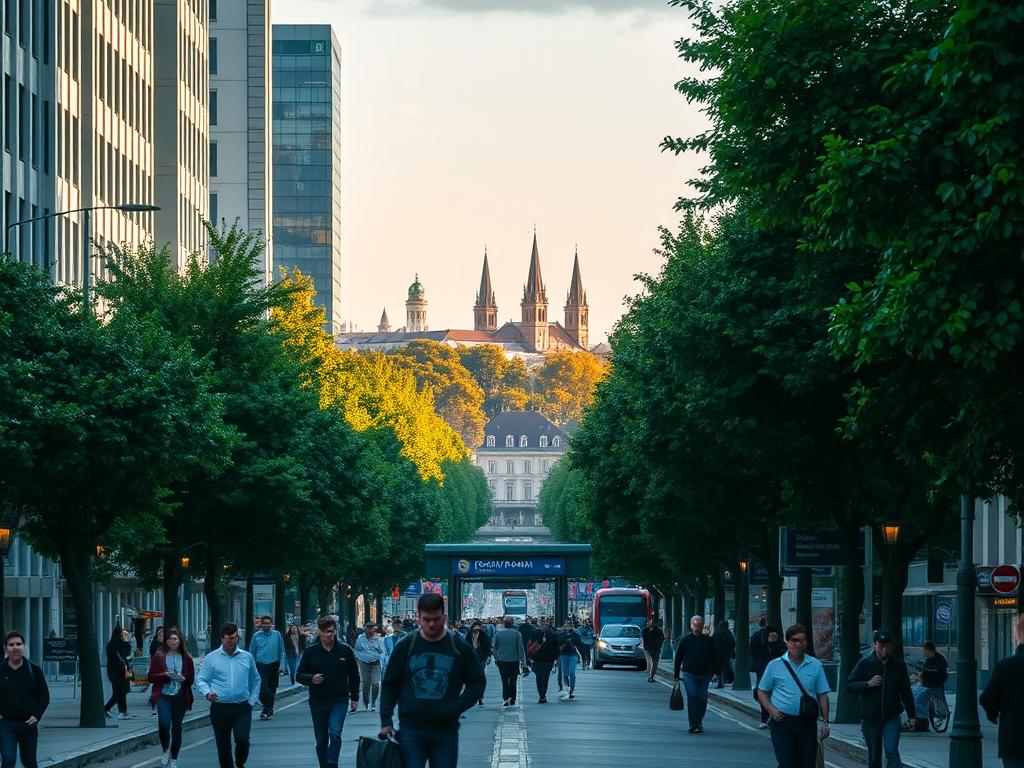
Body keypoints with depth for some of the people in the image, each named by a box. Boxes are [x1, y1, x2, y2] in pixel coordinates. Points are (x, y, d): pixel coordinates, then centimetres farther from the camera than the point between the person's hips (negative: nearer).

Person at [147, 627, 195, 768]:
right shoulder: (159, 656, 2)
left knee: (177, 727, 7)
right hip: (163, 696, -2)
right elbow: (150, 677, 1)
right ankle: (165, 750, 7)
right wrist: (165, 675, -15)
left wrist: (183, 678, -11)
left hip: (180, 697, 2)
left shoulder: (186, 658, 6)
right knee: (164, 724, -20)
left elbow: (191, 679, 11)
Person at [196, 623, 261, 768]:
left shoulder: (247, 657, 8)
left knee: (242, 740, -16)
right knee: (223, 746, 4)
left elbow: (255, 680, 18)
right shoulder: (211, 658, 3)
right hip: (220, 708, 0)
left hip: (242, 708, 0)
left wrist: (252, 700, 7)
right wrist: (207, 693, -17)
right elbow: (201, 680, 2)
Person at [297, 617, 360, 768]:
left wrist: (354, 698, 10)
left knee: (335, 734, -21)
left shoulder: (345, 650, 3)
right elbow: (299, 676, 6)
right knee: (321, 741, 8)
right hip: (318, 702, 2)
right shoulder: (311, 652, 2)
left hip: (339, 700, -2)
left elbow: (354, 676, 13)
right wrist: (311, 679, -16)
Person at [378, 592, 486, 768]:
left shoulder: (460, 647, 2)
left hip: (446, 730, 0)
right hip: (411, 729, 0)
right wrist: (386, 721, 1)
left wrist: (455, 708, -7)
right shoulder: (406, 646, 3)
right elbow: (390, 685, 9)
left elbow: (477, 683, 7)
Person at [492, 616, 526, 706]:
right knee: (513, 680, 8)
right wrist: (523, 661, 1)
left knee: (504, 681, 7)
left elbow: (494, 647, 4)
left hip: (502, 661, 0)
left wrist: (496, 658, 16)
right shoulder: (517, 634, -4)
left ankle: (505, 699, -4)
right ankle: (512, 700, 4)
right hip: (514, 661, 0)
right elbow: (521, 648, -3)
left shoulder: (498, 634, -2)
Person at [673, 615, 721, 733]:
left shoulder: (709, 641, 8)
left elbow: (715, 657, 12)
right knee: (692, 697, -11)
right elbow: (678, 657, 10)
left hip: (704, 675, 2)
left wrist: (715, 672, 3)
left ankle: (698, 723, 18)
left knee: (702, 699, 5)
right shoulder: (685, 640, 6)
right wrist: (676, 673, 8)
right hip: (689, 674, -2)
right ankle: (694, 724, -10)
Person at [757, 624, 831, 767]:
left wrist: (825, 722, 3)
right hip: (782, 721, -2)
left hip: (808, 723, 2)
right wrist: (771, 710, -6)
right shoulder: (775, 665, 4)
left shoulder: (816, 666, 7)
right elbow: (762, 691, 10)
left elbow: (822, 695, 9)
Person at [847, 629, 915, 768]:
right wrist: (868, 684, -18)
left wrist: (911, 715, 10)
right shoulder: (864, 664, 0)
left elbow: (906, 691, 11)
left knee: (892, 752, -17)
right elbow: (849, 686, -2)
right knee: (874, 756, 9)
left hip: (892, 718, -1)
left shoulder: (899, 665, 5)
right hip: (870, 719, 1)